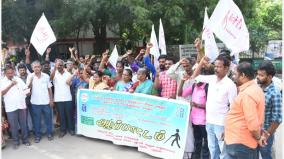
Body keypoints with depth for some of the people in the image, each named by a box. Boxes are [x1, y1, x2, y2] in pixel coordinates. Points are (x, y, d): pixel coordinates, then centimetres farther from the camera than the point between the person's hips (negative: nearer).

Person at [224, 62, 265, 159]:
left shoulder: (247, 94, -23)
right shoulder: (254, 89, 10)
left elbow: (253, 123, -27)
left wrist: (258, 138, -11)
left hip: (239, 143, -10)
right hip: (240, 141, 10)